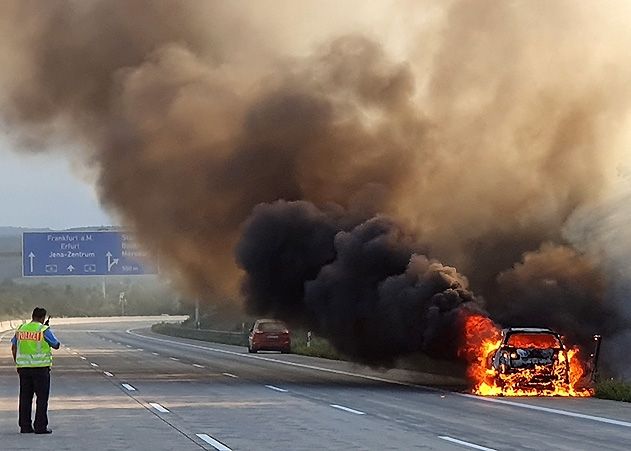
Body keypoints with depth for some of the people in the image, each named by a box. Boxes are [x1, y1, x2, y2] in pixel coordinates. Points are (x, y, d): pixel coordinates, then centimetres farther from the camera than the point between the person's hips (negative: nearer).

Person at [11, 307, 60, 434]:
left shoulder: (21, 329, 7)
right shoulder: (44, 330, -8)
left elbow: (13, 347, 11)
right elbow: (56, 345, 1)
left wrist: (17, 363, 19)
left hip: (24, 367, 5)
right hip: (40, 367, -5)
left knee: (25, 397, 9)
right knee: (42, 397, 0)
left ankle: (25, 426, 10)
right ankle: (40, 426, -3)